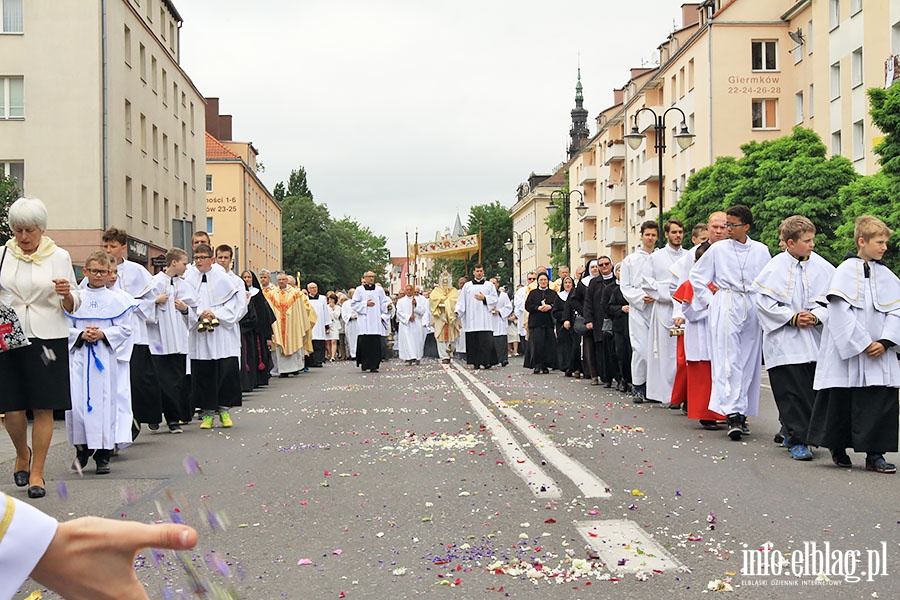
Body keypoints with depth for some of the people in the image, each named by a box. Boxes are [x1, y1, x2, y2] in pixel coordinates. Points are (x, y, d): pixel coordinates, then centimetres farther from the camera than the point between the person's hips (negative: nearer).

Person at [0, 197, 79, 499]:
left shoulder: (59, 256, 4)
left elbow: (73, 306, 8)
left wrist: (67, 294, -14)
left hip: (48, 338, -1)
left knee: (44, 408, -1)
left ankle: (37, 473, 11)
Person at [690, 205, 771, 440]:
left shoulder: (761, 251, 8)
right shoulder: (718, 249, 4)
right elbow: (697, 276, 10)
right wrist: (709, 301, 4)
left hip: (752, 308, 2)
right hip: (725, 307, -2)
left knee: (749, 361, 3)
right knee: (728, 361, -12)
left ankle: (742, 412, 10)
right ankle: (732, 414, -17)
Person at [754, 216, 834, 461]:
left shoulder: (821, 267, 4)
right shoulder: (775, 268, -5)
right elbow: (764, 301, -5)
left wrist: (816, 316, -10)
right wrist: (792, 318, -12)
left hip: (815, 338, 4)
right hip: (785, 341, -4)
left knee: (814, 391, 7)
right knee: (792, 392, -6)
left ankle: (792, 432, 25)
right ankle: (797, 441, 2)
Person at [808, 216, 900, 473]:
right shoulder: (845, 271, -4)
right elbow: (842, 312, -10)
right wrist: (863, 343, -14)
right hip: (847, 353, -4)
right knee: (841, 401, 3)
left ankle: (875, 454, 6)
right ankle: (838, 449, 19)